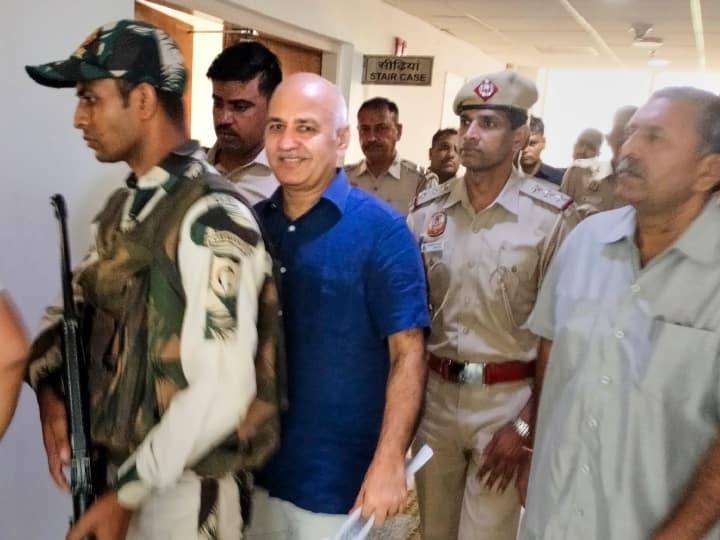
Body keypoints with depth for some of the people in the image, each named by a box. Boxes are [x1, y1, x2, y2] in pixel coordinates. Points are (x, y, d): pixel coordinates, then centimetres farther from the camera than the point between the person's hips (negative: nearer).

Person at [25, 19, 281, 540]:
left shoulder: (211, 216, -21)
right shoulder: (126, 206, 6)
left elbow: (223, 391, -25)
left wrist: (127, 492, -18)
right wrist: (49, 387, -5)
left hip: (180, 490, -7)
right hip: (114, 467, 7)